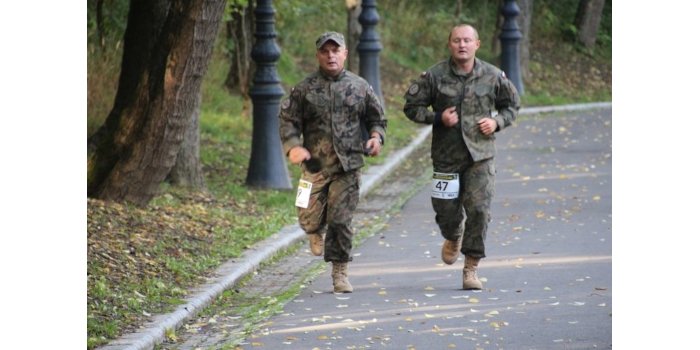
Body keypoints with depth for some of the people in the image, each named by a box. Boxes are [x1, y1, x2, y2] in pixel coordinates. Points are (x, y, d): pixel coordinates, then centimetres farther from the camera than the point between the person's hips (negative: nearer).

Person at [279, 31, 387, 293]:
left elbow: (377, 118, 16)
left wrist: (376, 137, -5)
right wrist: (293, 146, -15)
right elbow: (288, 120, 3)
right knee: (310, 219, -1)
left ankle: (340, 272, 8)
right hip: (315, 165, 0)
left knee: (341, 220, -4)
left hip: (348, 166, 0)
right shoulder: (305, 89, 3)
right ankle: (317, 233, 37)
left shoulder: (360, 87, 8)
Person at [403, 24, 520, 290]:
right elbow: (411, 106, 3)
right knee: (446, 209, 8)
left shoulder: (493, 76, 1)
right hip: (446, 156, 0)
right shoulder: (434, 76, -3)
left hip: (480, 157, 0)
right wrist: (437, 118, -12)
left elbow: (513, 104, 16)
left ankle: (471, 268, -1)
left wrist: (497, 122, -4)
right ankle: (453, 238, 46)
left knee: (479, 210, -11)